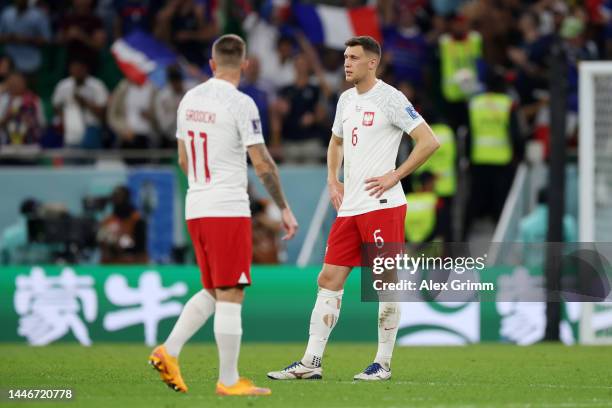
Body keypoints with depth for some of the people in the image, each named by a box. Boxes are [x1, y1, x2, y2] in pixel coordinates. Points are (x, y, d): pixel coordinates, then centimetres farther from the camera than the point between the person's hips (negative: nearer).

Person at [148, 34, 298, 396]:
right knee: (230, 296, -3)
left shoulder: (188, 100, 9)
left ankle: (169, 352, 4)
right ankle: (229, 381, -1)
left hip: (195, 208, 7)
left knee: (213, 292, 17)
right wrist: (285, 209, -3)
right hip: (229, 210, -7)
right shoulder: (241, 104, -12)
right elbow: (263, 165, -12)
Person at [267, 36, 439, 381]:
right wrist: (333, 179, 16)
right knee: (329, 279, 4)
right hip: (349, 207, 8)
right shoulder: (347, 100, 15)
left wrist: (393, 176, -12)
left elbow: (429, 142, -11)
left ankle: (383, 363, 4)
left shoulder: (390, 99, -8)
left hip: (382, 204, -8)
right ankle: (311, 363, 5)